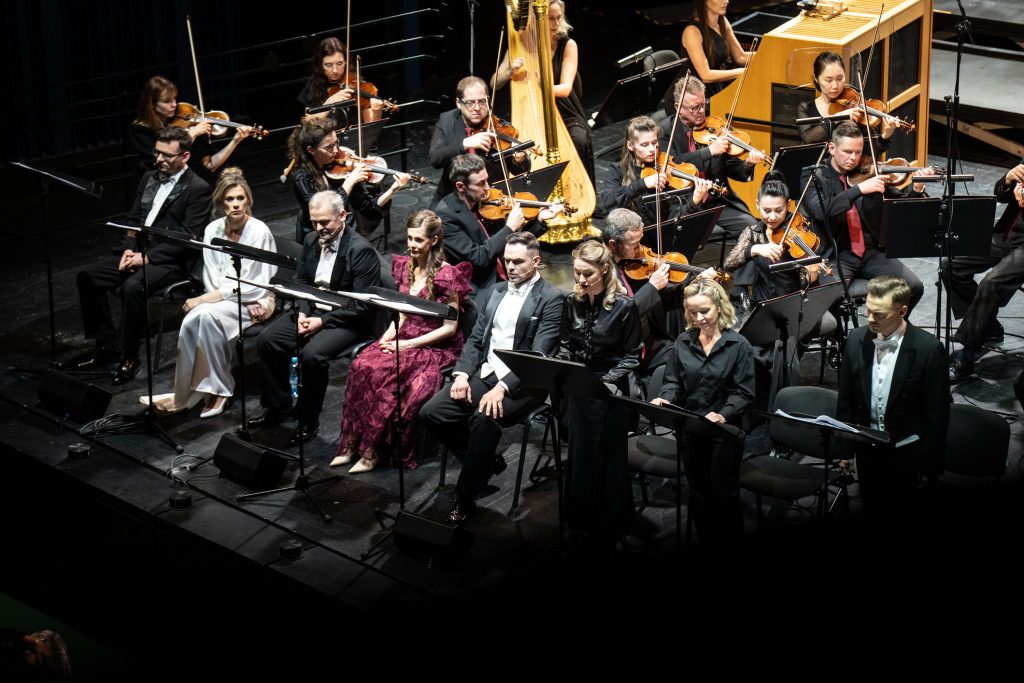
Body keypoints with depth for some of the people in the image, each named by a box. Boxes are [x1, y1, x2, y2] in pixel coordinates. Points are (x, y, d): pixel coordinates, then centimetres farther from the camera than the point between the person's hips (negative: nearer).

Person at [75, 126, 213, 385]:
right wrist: (129, 249, -3)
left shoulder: (198, 189, -9)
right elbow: (133, 219, 18)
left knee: (133, 286, -35)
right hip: (139, 253, 8)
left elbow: (188, 238, -15)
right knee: (88, 277, -9)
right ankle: (107, 344, 1)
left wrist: (147, 256, -19)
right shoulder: (149, 179, 15)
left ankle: (129, 356, -20)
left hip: (172, 260, -8)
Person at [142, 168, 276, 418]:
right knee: (193, 319, -28)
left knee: (206, 315, -33)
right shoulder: (213, 230, 4)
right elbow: (211, 278, 3)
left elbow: (255, 287, -15)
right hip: (222, 299, 5)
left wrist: (206, 299, -18)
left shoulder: (259, 232, -11)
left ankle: (185, 396, -20)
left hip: (255, 302, -5)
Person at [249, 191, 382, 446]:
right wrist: (301, 313, -5)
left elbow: (362, 306, -19)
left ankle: (309, 421, -13)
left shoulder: (361, 251, -18)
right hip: (312, 310, 7)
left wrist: (322, 322, -22)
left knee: (312, 354, -31)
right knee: (267, 339, -11)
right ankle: (278, 405, 6)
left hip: (346, 320, -7)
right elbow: (300, 282, 15)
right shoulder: (311, 241, 5)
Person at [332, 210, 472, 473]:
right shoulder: (405, 266, 9)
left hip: (435, 347, -6)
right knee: (361, 366, -23)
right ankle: (350, 444, -20)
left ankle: (372, 451, -22)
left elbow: (450, 327, -11)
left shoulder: (447, 275, -12)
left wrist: (410, 344, -16)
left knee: (382, 373, -30)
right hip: (404, 336, 6)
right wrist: (391, 331, -2)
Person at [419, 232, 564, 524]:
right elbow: (475, 339, 16)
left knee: (485, 419, -35)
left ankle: (465, 499, -19)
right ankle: (487, 461, 7)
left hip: (521, 382, -7)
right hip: (483, 374, 7)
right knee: (431, 413, -13)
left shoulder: (552, 299, -6)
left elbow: (539, 355, -15)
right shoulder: (496, 291, 16)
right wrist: (462, 374, -4)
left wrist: (502, 387, -27)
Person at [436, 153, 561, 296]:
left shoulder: (482, 203, 4)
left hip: (502, 280, 7)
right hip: (479, 293, -7)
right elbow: (478, 258, -23)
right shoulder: (446, 215, -17)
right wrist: (510, 228, -18)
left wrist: (540, 219, 3)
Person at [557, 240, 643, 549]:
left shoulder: (624, 306, -14)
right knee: (578, 454, 12)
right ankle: (582, 520, 26)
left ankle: (608, 528, 17)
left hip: (610, 391, -4)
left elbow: (632, 355, -8)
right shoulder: (572, 302, 0)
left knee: (607, 458, 4)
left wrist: (608, 381, -19)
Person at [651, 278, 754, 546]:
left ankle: (730, 544, 17)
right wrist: (665, 399, -17)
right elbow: (674, 382, 6)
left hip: (724, 431, -4)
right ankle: (706, 542, 27)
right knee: (698, 494, 13)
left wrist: (723, 415, -30)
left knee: (724, 494, 2)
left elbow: (743, 393, -12)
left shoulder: (738, 345, -9)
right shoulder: (683, 342, 3)